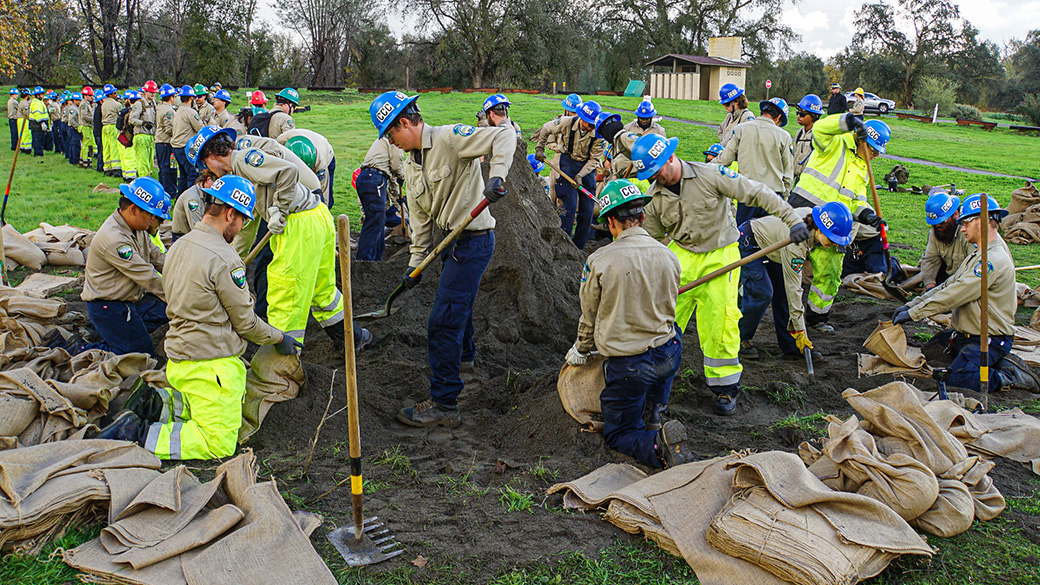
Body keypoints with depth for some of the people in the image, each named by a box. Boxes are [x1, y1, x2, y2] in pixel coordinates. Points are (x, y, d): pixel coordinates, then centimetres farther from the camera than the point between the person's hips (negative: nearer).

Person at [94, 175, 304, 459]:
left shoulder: (178, 247, 9)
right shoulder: (224, 259, -19)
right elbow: (245, 322, -11)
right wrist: (278, 338, 7)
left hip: (178, 356, 9)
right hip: (210, 365, -9)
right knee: (219, 444, -2)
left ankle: (158, 403, 9)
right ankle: (139, 435, -11)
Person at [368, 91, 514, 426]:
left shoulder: (449, 138, -15)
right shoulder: (411, 164, 11)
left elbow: (504, 136, -24)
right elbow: (420, 217, 15)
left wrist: (496, 176, -38)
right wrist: (416, 262, 13)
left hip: (474, 240, -9)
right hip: (453, 241, 9)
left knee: (442, 322, -10)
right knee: (458, 301, 31)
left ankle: (444, 404, -3)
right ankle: (465, 356, 60)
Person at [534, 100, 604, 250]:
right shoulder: (567, 122, -18)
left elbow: (594, 159, -10)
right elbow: (546, 129, 2)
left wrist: (580, 175, -20)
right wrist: (540, 149, 7)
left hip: (587, 166, 2)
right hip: (568, 163, -2)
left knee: (587, 208, 1)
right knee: (570, 205, -13)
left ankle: (578, 248, 13)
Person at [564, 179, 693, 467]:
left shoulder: (599, 262, -15)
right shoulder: (669, 257, -2)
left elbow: (590, 316, -1)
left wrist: (581, 350, 20)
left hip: (627, 364, -4)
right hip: (668, 355, 4)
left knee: (618, 433, 14)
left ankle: (657, 445, -18)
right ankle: (655, 409, 27)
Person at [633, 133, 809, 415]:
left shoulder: (710, 175, -16)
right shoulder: (654, 196, -3)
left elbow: (757, 193, -14)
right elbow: (650, 239, 10)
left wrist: (793, 219, -20)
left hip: (720, 255, -3)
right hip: (680, 255, 4)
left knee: (719, 320, -6)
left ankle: (726, 387, 10)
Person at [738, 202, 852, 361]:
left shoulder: (811, 216, -16)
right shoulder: (795, 243, -37)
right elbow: (793, 286, -32)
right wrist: (800, 331, -28)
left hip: (770, 245, 9)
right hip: (748, 244, -9)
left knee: (783, 293, 0)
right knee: (762, 293, -18)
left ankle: (790, 346, 3)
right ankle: (738, 340, -1)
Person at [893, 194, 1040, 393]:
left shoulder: (995, 259, -21)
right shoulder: (979, 253, 14)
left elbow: (956, 295, -25)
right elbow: (950, 285, 12)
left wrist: (914, 313, -22)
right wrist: (912, 304, 2)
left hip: (989, 340, -10)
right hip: (967, 334, 10)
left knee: (957, 378, -25)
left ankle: (1012, 376, -3)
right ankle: (999, 362, 11)